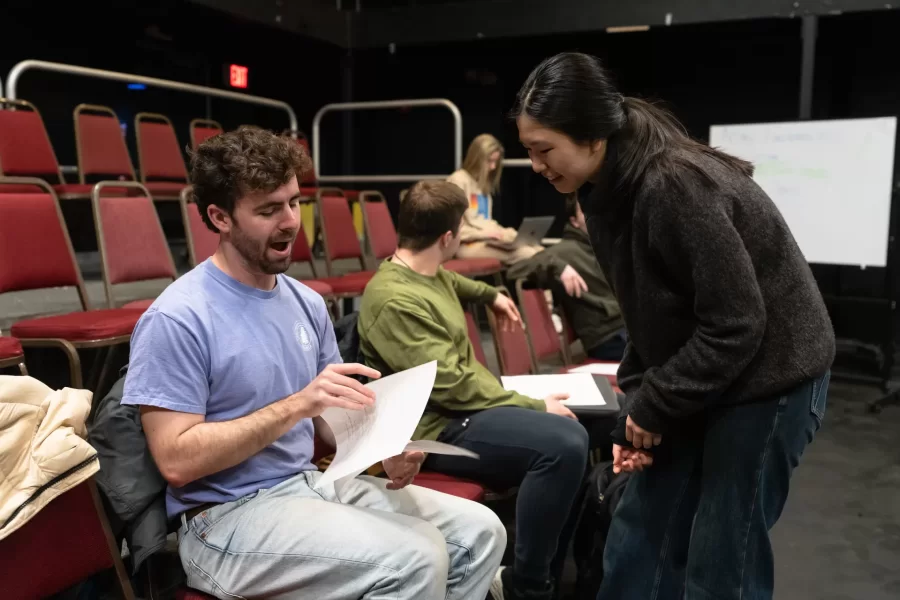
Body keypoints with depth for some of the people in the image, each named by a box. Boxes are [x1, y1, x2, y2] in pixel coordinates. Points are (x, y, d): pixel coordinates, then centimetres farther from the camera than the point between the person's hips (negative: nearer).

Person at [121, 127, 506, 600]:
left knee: (479, 532, -4)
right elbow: (176, 461, -19)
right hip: (229, 517, -7)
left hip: (313, 484, 7)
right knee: (415, 558, -25)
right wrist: (296, 404, -25)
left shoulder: (306, 303, 7)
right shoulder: (177, 320, -15)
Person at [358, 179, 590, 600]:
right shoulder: (395, 300, -22)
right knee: (564, 443, -28)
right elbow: (451, 386, -24)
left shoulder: (427, 273, 9)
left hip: (464, 406, 11)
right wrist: (535, 406, -18)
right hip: (438, 427, -11)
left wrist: (490, 295, 46)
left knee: (572, 430, 11)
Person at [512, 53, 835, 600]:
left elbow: (735, 324, -24)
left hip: (766, 377, -8)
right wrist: (637, 405, 1)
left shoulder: (673, 185, -27)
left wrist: (653, 406, -16)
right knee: (641, 534, 11)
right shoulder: (614, 191, 1)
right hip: (697, 378, 8)